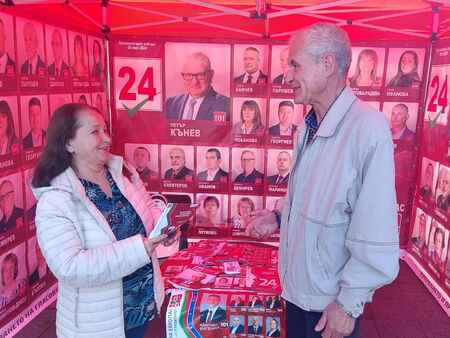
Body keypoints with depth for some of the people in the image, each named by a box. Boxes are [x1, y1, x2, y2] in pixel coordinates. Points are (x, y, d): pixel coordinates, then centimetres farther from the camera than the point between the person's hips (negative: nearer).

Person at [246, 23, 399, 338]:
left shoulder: (367, 128, -25)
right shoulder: (308, 127, 3)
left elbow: (376, 238, -24)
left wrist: (349, 304, -18)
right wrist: (279, 218, 1)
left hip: (331, 301, -7)